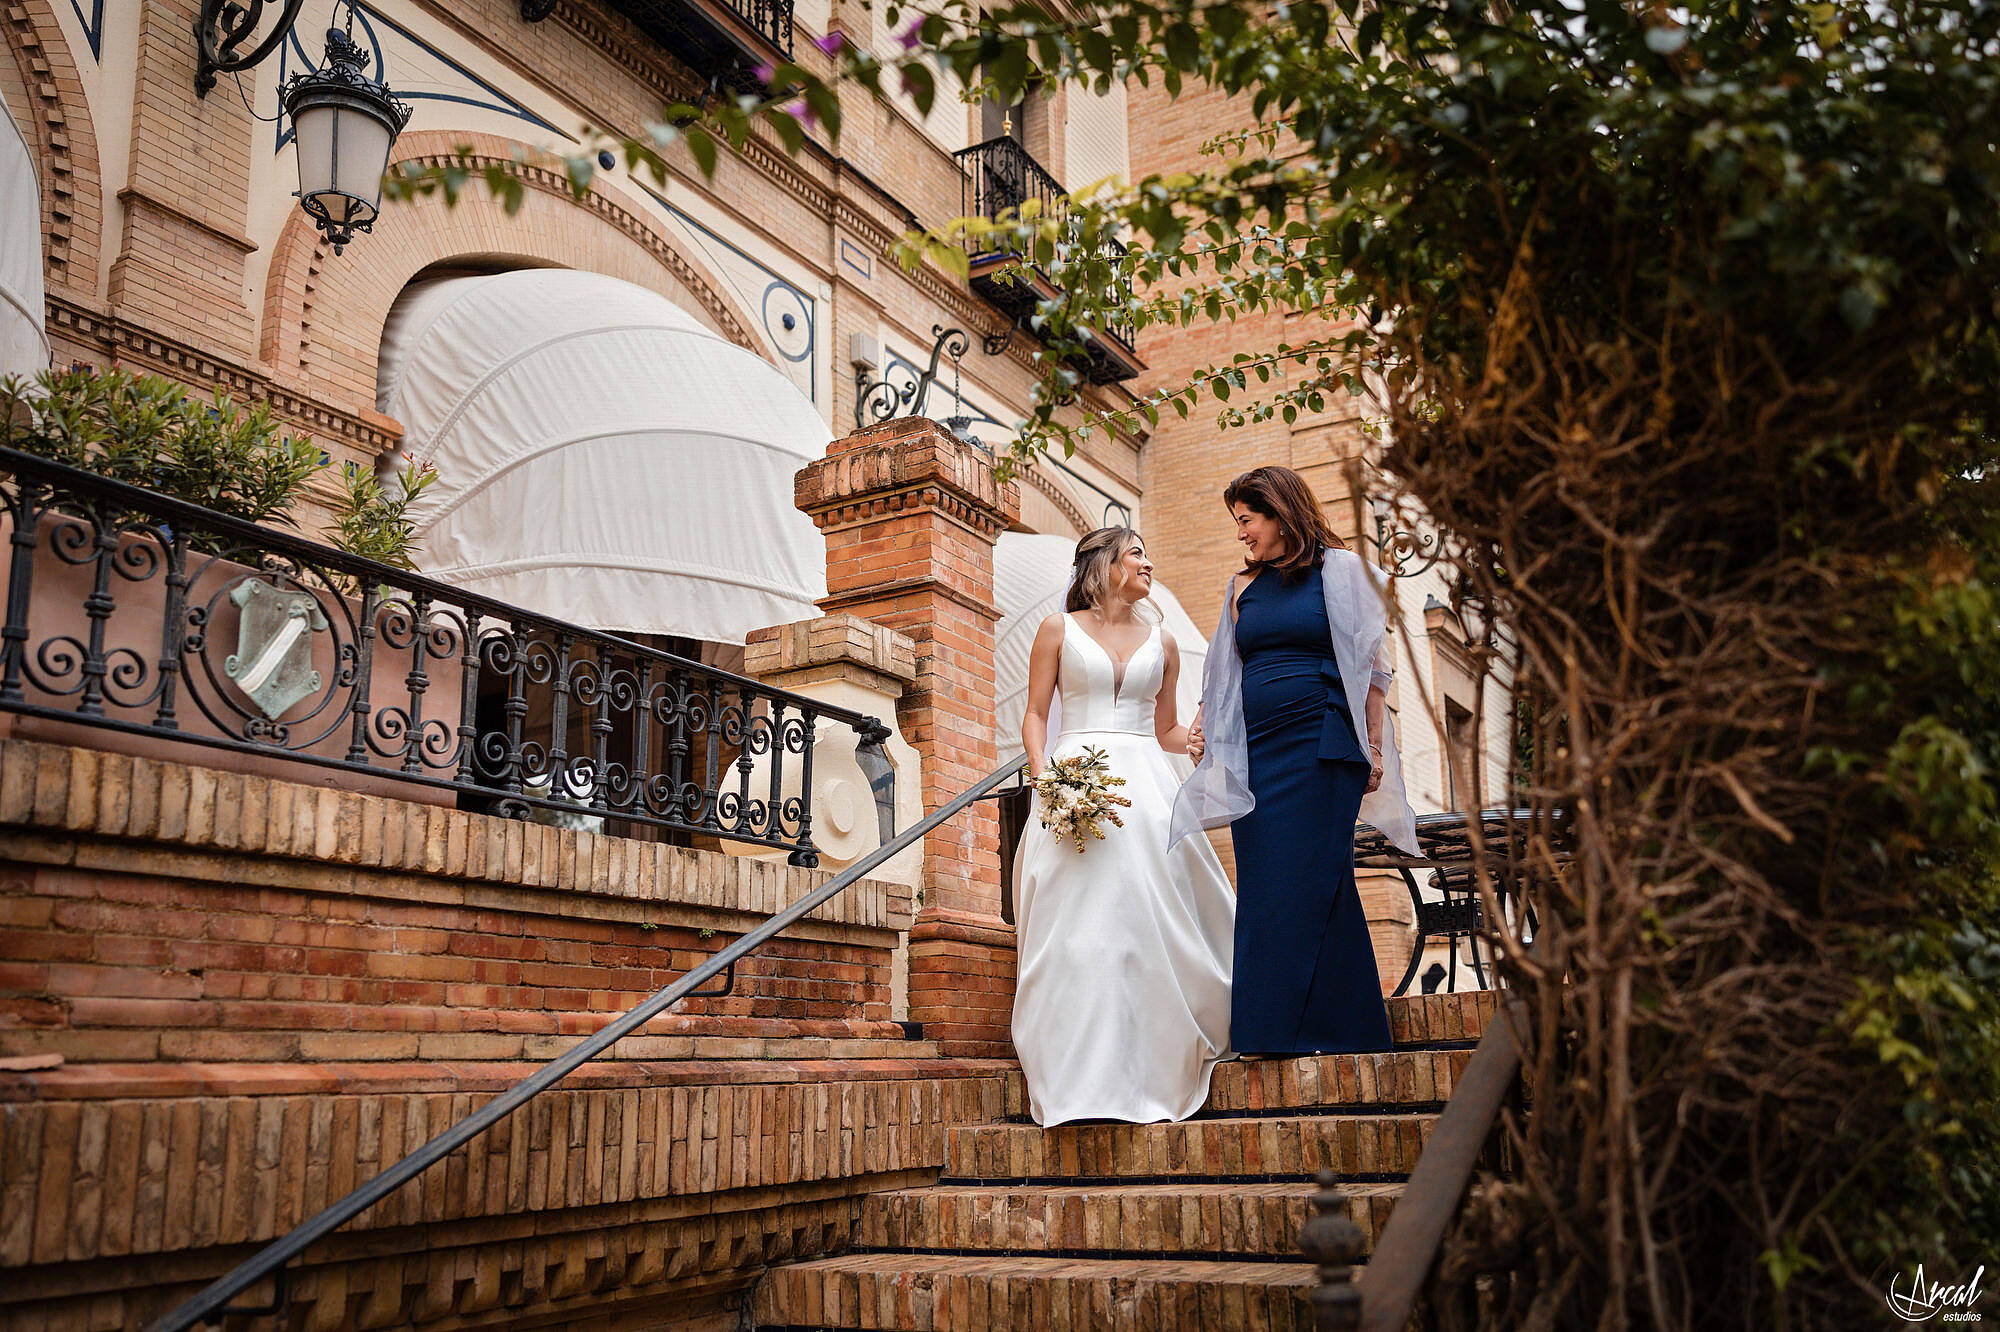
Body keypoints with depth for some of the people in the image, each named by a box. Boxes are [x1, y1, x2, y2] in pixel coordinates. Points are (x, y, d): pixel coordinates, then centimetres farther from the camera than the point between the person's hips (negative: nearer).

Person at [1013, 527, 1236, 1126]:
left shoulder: (1161, 643, 16)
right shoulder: (1058, 629, 9)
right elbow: (1035, 715, 6)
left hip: (1144, 785, 3)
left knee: (1148, 927, -4)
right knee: (1073, 929, -8)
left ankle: (1148, 1076, 3)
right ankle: (1081, 1081, -5)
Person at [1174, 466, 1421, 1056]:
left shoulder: (1339, 568, 3)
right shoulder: (1243, 587, 17)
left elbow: (1370, 660, 1)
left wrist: (1374, 746, -4)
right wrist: (1205, 726, 4)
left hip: (1321, 745, -5)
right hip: (1257, 752, 6)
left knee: (1300, 880, -8)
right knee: (1263, 885, 2)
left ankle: (1285, 1026, -4)